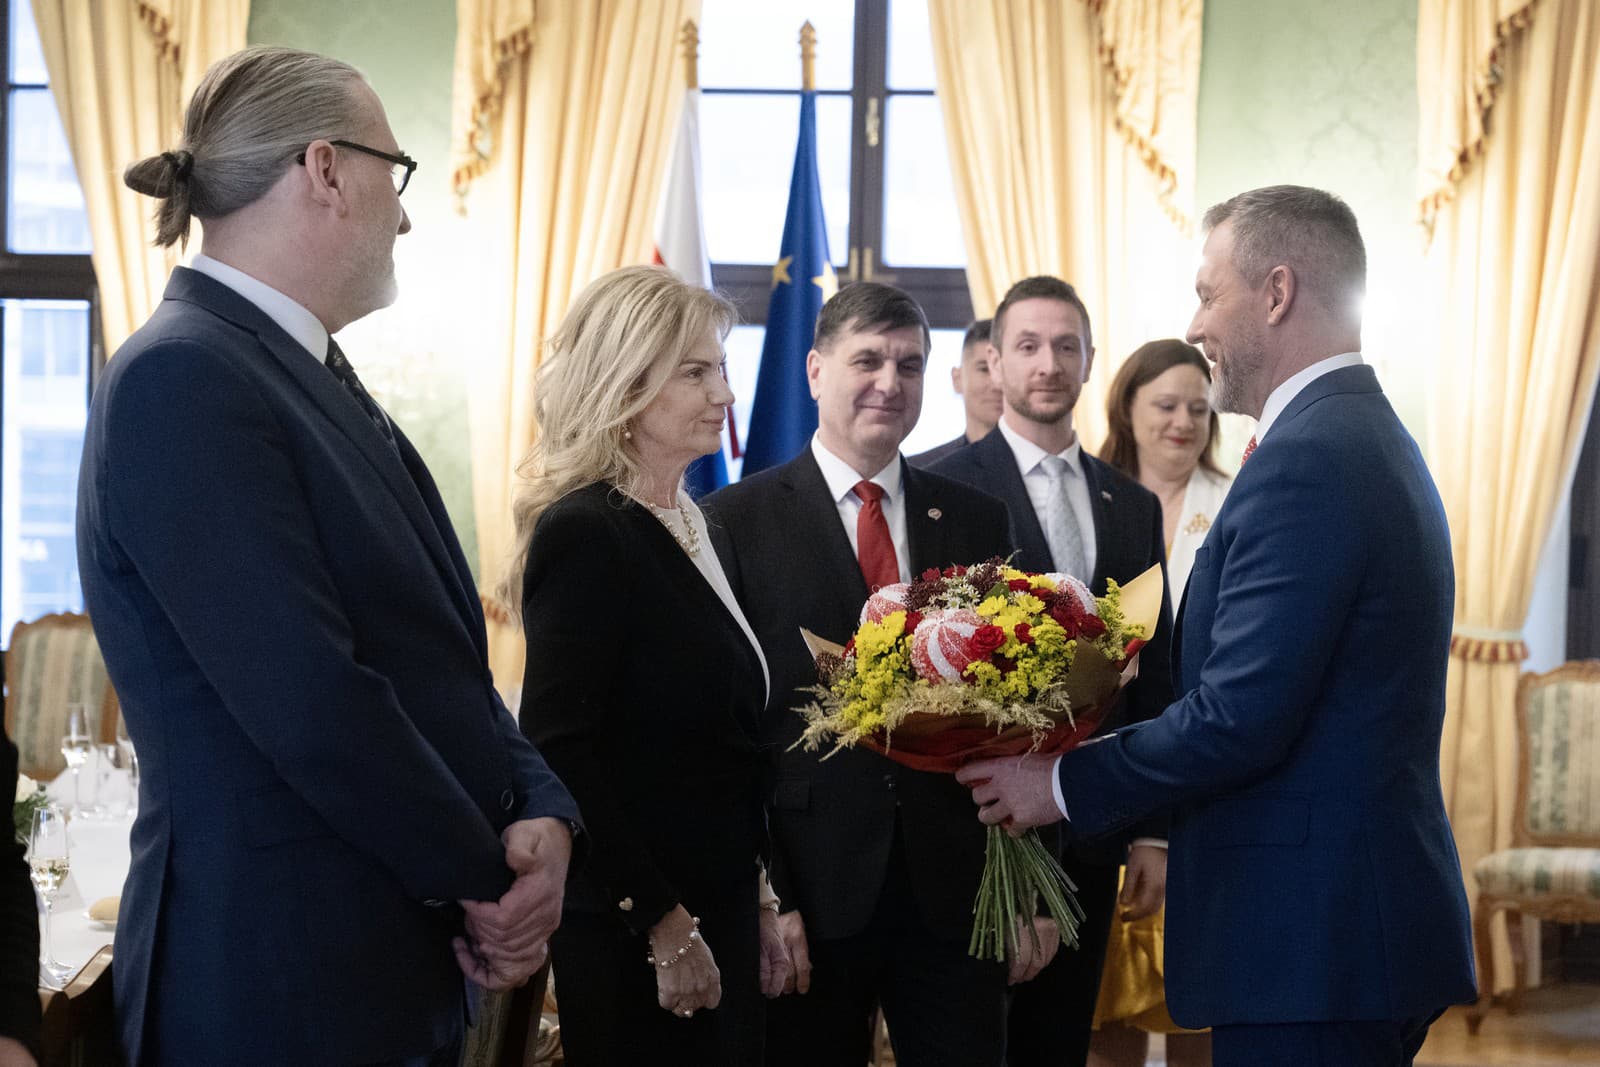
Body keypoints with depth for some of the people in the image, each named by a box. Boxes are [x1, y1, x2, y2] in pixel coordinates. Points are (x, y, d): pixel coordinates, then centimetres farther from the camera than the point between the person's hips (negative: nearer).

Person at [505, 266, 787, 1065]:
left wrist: (757, 901, 14)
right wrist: (662, 922, -20)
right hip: (632, 937, -8)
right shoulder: (585, 531, -15)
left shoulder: (689, 523, 10)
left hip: (715, 912, 8)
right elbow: (559, 751, -21)